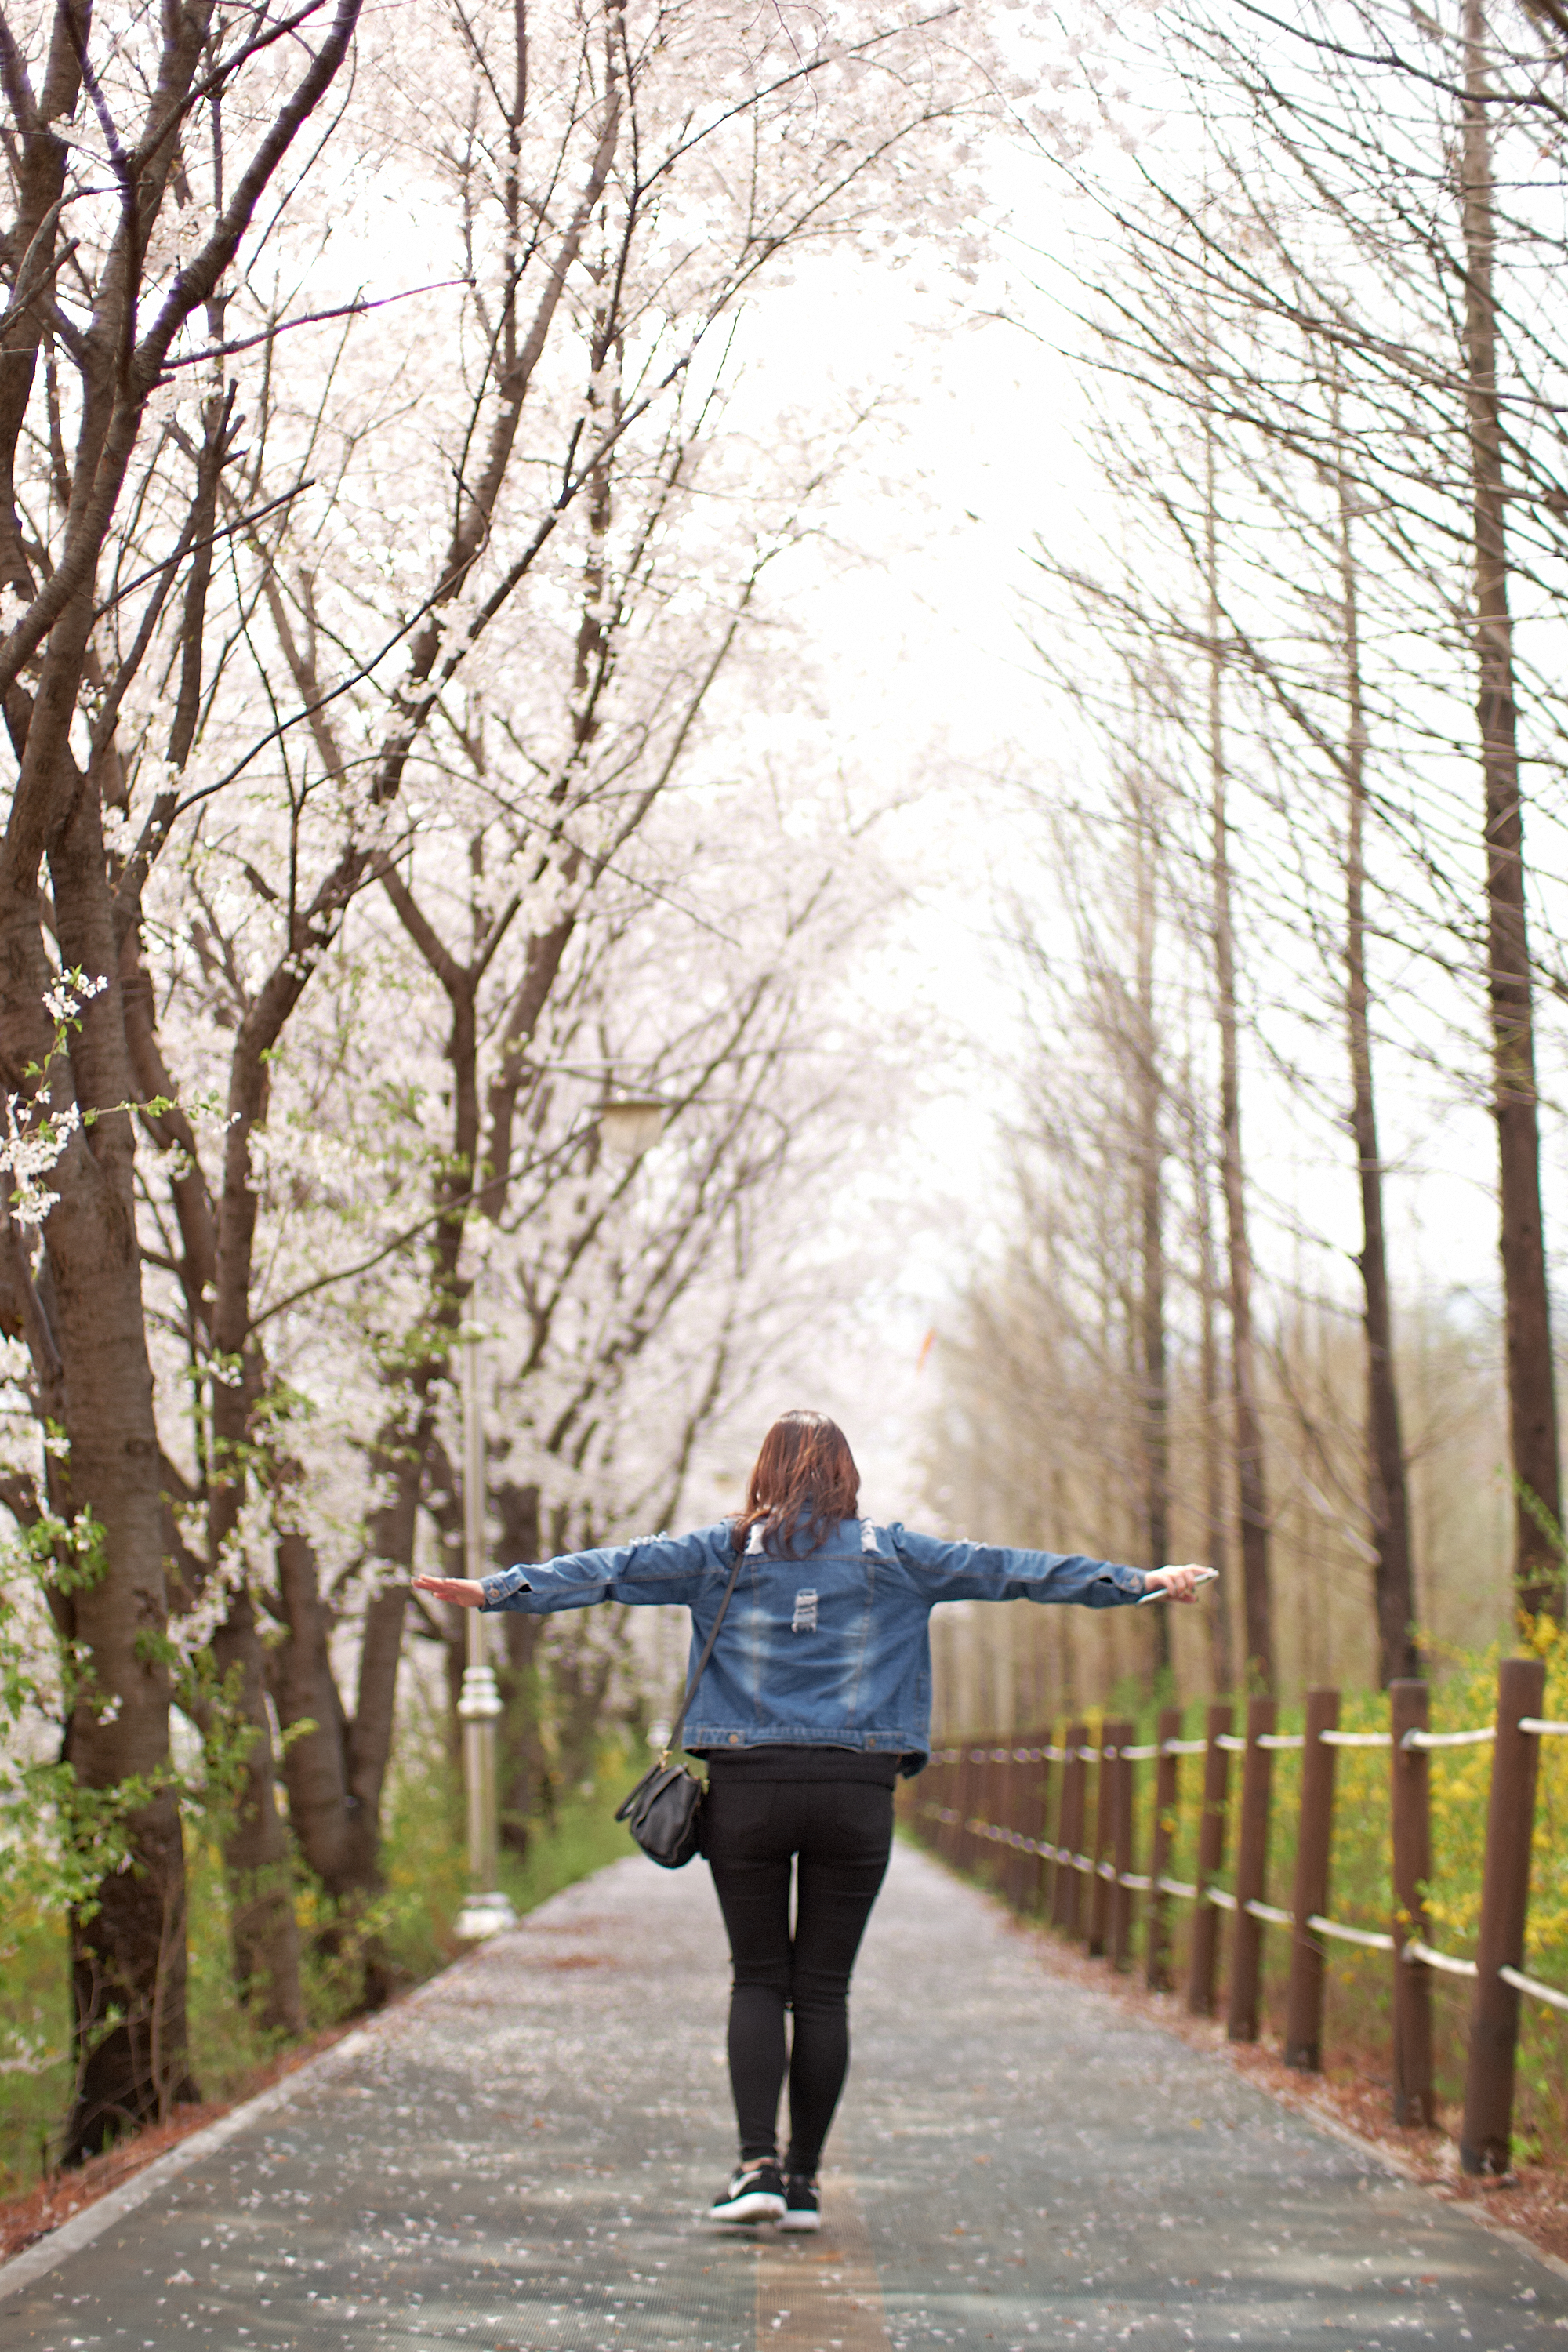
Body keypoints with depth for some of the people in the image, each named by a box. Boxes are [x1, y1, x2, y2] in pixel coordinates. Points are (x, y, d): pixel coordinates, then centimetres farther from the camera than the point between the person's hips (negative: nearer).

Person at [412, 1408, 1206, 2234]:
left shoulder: (724, 1552, 5)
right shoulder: (891, 1555, 7)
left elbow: (610, 1569, -2)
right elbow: (1009, 1569, 9)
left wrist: (496, 1589, -2)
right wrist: (1139, 1581, 13)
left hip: (749, 1791, 0)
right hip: (855, 1793, 0)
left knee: (758, 1981, 8)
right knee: (824, 1990, 7)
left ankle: (757, 2164, -5)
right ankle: (803, 2179, 11)